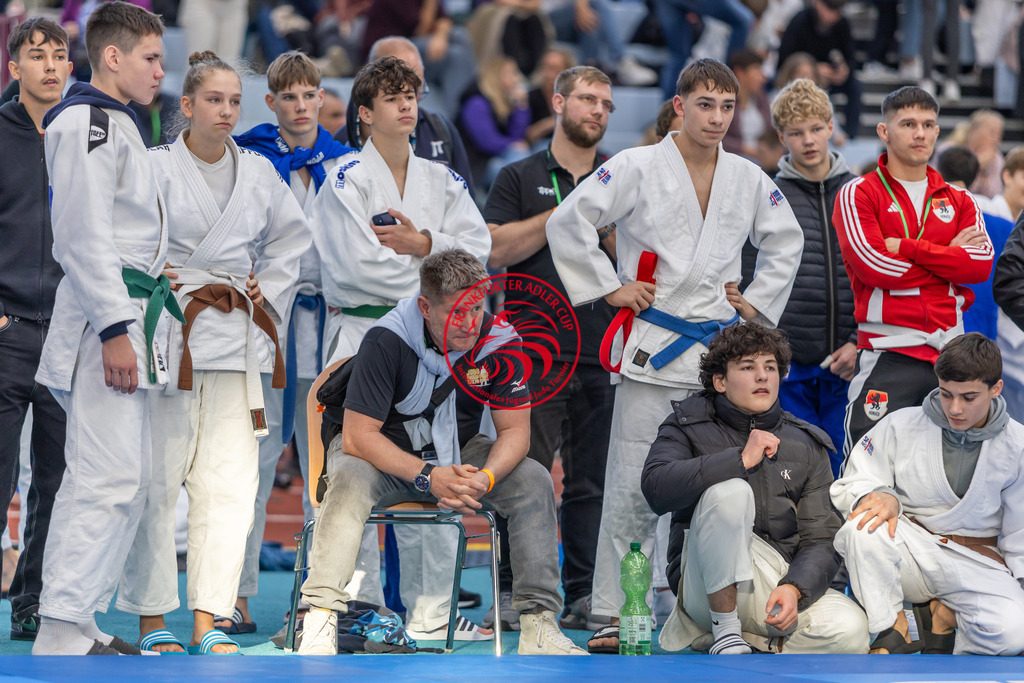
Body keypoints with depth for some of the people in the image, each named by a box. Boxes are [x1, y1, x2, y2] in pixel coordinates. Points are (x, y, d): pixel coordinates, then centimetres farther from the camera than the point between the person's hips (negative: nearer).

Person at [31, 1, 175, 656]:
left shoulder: (118, 125, 20)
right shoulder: (88, 124, -13)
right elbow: (84, 235, -19)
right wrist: (113, 328, -22)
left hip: (128, 318, 11)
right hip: (104, 317, -11)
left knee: (129, 477, 13)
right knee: (109, 478, -15)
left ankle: (79, 623, 17)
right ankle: (61, 637, -16)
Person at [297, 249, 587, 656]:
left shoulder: (500, 342, -16)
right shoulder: (387, 341, -27)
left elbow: (514, 431, -10)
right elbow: (357, 437, -27)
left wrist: (485, 478, -32)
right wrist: (428, 477, -37)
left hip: (456, 453, 4)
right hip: (384, 452, -4)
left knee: (533, 481, -19)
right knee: (349, 480, -36)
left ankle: (537, 623, -18)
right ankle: (320, 622, -42)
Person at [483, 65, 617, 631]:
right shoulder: (520, 178, 8)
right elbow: (495, 249, -5)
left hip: (603, 354, 2)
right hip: (534, 350, -2)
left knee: (592, 480, 3)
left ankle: (585, 593, 7)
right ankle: (515, 590, -1)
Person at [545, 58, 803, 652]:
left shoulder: (748, 179, 9)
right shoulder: (638, 168, -5)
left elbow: (786, 241, 25)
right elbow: (568, 223, -6)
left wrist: (758, 301, 15)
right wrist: (609, 288, -6)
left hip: (719, 346, 4)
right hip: (653, 346, -4)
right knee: (633, 488, -6)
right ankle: (613, 614, -1)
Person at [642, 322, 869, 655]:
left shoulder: (806, 446, 11)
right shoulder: (689, 425, 4)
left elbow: (822, 539, 4)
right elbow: (656, 488, -18)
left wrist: (793, 587, -17)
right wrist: (741, 459, -21)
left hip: (785, 580, 3)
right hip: (705, 586, -3)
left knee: (850, 632, -28)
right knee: (729, 491, -32)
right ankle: (726, 633, -20)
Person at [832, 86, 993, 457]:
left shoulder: (959, 200, 16)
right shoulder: (858, 195, 2)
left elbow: (982, 263, -2)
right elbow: (874, 266, -12)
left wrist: (907, 248, -9)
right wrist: (949, 256, -3)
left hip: (951, 350, 5)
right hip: (888, 353, -4)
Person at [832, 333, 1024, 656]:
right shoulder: (902, 426, -3)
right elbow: (853, 485, 2)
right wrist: (879, 496, -21)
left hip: (978, 568, 0)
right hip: (912, 550, 0)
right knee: (863, 528, -34)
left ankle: (944, 614, 3)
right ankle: (892, 631, -11)